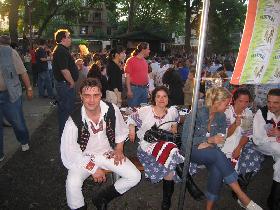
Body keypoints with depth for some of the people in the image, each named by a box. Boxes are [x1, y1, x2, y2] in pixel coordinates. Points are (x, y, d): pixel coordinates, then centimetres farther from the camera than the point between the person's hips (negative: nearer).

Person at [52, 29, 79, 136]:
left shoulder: (62, 50, 16)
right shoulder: (61, 51, -18)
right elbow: (64, 70, -25)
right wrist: (72, 82, -16)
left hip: (63, 84, 11)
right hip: (66, 84, -11)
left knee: (63, 109, 18)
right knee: (67, 109, -4)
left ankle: (63, 131, 32)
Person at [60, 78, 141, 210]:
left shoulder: (112, 110, -15)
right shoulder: (74, 121, -23)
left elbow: (121, 130, 5)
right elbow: (68, 151, -16)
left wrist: (119, 149, -5)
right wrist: (93, 168, -16)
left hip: (108, 153, 3)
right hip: (84, 158, -3)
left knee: (135, 177, -9)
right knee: (72, 184, -30)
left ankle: (101, 198, 11)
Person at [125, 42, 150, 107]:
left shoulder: (145, 61, 12)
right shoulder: (131, 60, -7)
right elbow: (127, 76, -9)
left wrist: (147, 87, 14)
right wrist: (129, 90, -15)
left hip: (144, 88, 7)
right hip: (134, 88, -6)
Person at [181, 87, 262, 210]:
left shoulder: (221, 117, 3)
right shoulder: (196, 114, -15)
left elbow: (220, 138, 6)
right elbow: (185, 139, -15)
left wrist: (208, 144, -15)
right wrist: (209, 140, -22)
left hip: (209, 151, 5)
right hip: (191, 150, -4)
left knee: (217, 169, -29)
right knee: (218, 154, -32)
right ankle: (243, 197, -24)